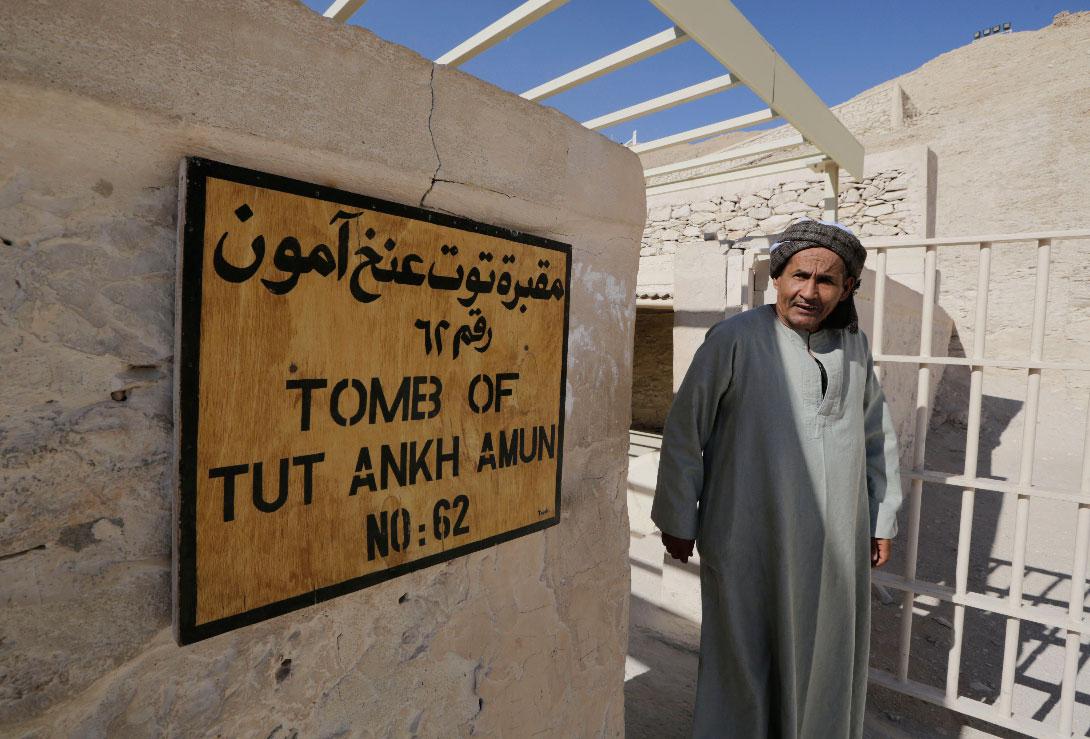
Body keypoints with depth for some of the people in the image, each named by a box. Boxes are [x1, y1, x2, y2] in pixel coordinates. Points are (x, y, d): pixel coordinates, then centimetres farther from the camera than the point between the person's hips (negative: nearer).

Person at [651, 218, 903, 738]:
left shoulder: (854, 347, 6)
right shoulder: (735, 339, -12)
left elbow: (877, 435, 16)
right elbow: (685, 431, -9)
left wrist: (882, 519, 17)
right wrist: (678, 520, -5)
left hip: (835, 546, 5)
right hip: (749, 544, -5)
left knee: (824, 666, 20)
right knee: (745, 666, 10)